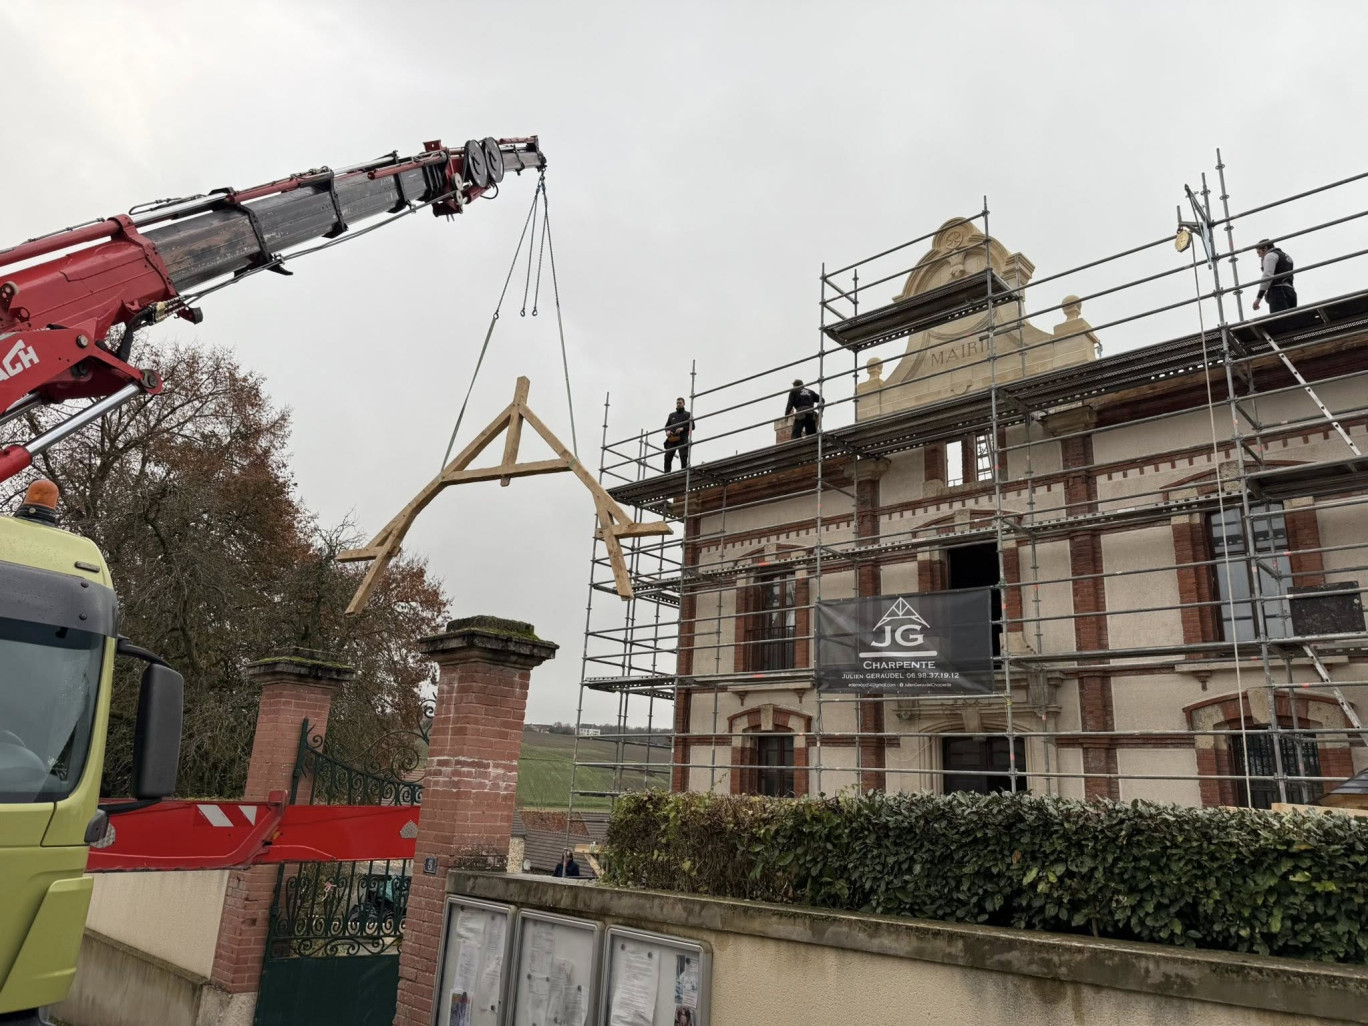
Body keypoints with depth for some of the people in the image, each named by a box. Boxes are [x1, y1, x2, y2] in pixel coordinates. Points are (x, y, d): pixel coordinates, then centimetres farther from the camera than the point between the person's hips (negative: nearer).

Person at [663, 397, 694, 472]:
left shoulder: (688, 414, 13)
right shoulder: (671, 415, 25)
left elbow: (692, 426, 4)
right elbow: (666, 426, 25)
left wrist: (682, 429, -12)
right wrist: (667, 431, 0)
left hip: (682, 440, -3)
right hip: (672, 439, 3)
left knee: (683, 457, -13)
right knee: (667, 457, -8)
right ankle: (666, 474, -9)